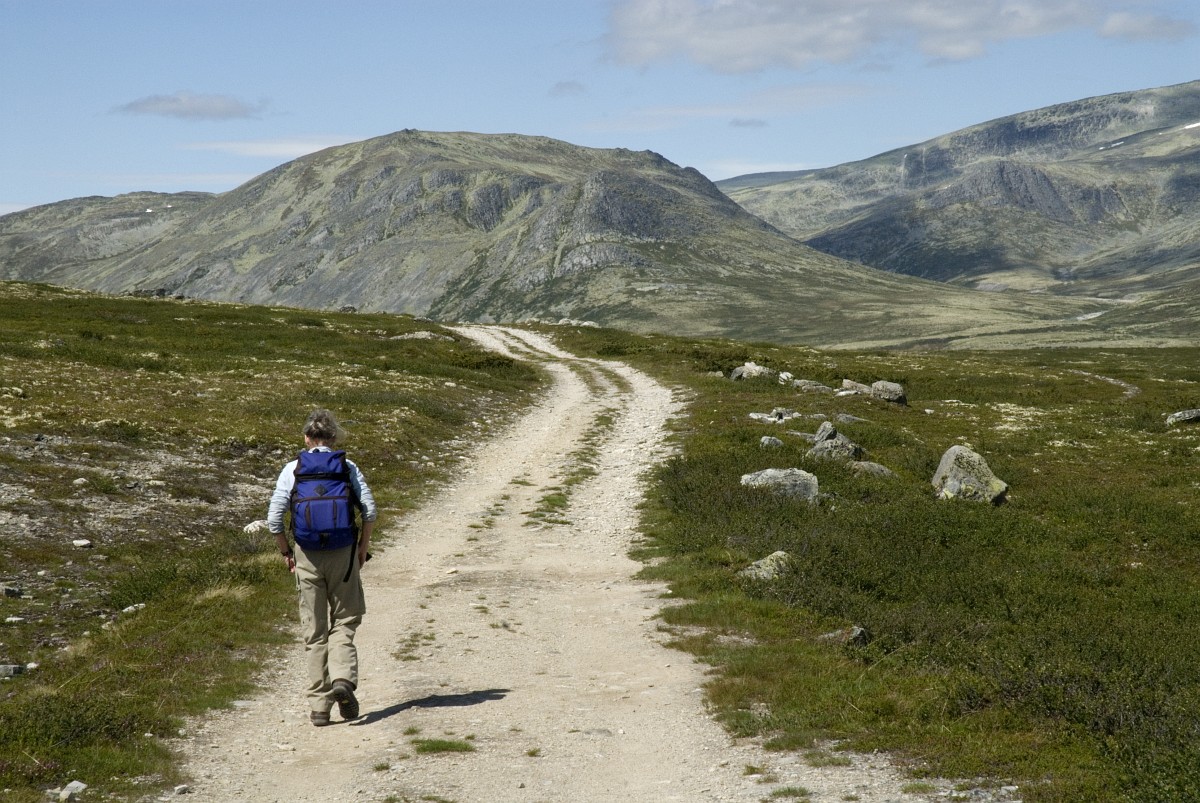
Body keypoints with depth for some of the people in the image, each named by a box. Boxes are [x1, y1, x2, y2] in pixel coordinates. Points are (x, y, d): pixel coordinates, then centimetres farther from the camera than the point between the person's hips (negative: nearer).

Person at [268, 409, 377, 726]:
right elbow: (369, 511, -4)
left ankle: (319, 706, 6)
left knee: (314, 631, 7)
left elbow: (274, 519, -2)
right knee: (344, 622, 11)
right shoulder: (348, 468, 1)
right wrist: (362, 546, 9)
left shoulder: (292, 470, 1)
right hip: (343, 554, 0)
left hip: (307, 557, 0)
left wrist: (286, 552, 11)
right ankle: (343, 679, -14)